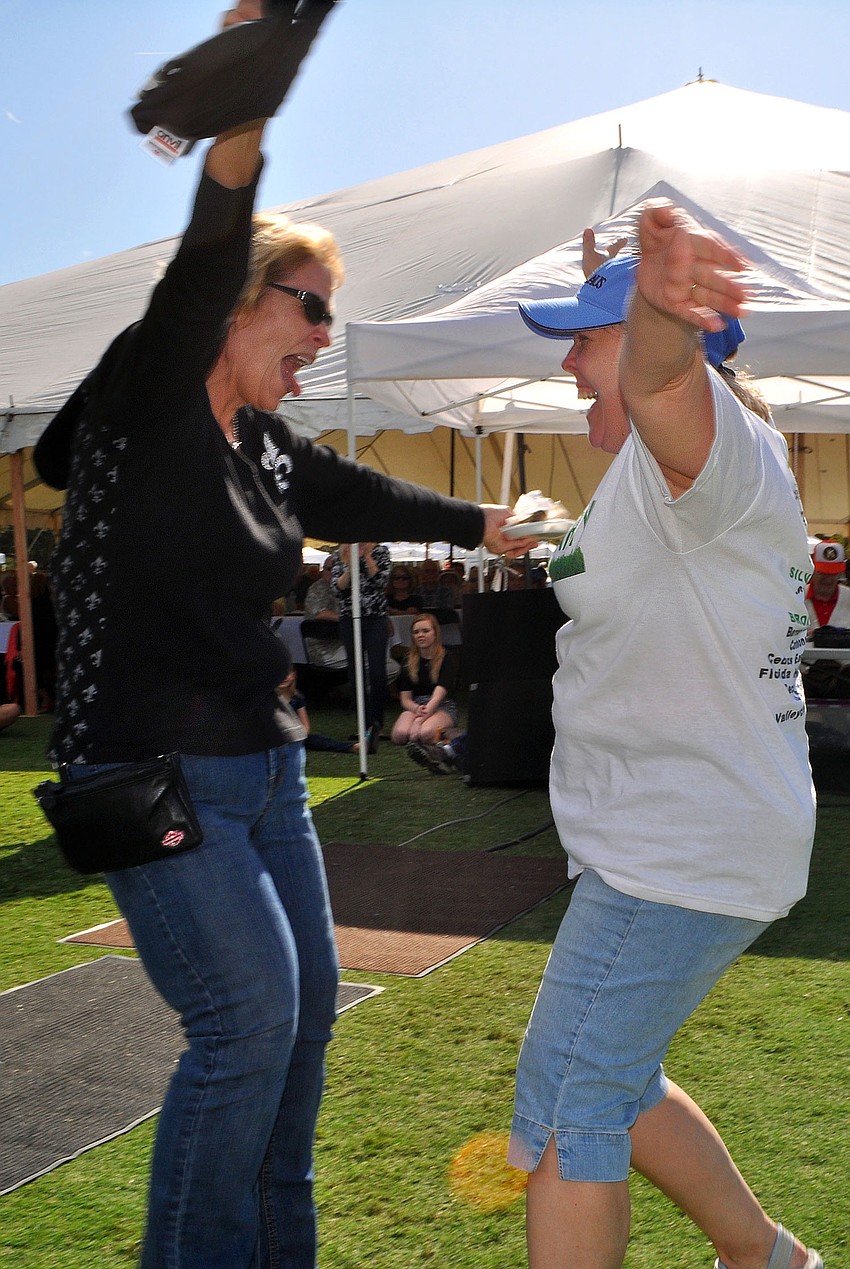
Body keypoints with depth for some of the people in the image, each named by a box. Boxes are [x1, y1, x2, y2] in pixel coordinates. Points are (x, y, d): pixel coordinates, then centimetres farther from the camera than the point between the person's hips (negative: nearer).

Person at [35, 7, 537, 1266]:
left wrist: (496, 526, 36)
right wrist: (235, 143, -50)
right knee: (250, 1010, -13)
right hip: (152, 773, -9)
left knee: (306, 1003, 14)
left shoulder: (267, 446, 10)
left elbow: (367, 499, 25)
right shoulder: (146, 404, -12)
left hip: (262, 762, 9)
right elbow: (193, 287, -31)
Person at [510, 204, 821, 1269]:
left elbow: (663, 381, -46)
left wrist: (659, 301, -66)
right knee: (609, 1084, 23)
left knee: (564, 1109, -3)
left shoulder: (715, 453, -21)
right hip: (659, 849, 11)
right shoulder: (666, 475, 13)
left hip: (683, 856, -11)